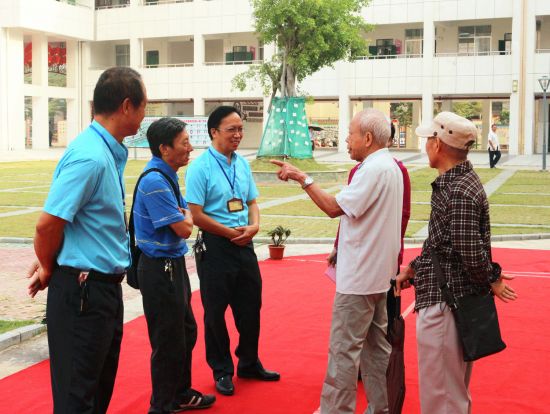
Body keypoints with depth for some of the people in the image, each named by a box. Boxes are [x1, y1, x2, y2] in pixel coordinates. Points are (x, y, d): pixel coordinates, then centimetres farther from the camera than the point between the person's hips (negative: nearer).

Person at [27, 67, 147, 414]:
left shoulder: (109, 152, 9)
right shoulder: (90, 156, -21)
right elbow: (48, 224, -21)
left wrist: (49, 264, 8)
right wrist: (48, 269, -4)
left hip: (104, 288, 9)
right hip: (82, 292, -9)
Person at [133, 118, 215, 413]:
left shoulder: (167, 176, 9)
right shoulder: (155, 181, -21)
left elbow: (185, 218, 13)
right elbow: (184, 228, -19)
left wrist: (184, 215, -7)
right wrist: (186, 215, 0)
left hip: (173, 264, 10)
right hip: (160, 269, -10)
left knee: (186, 332, 21)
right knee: (168, 341, 2)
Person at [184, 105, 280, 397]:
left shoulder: (242, 164, 7)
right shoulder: (200, 167, -12)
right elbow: (196, 214, -15)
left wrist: (254, 226, -6)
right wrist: (231, 232, -13)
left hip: (244, 245, 6)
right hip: (215, 246, -6)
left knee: (251, 307, 15)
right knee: (216, 311, 7)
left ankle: (249, 363, 33)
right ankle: (222, 371, 23)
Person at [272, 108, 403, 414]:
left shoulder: (373, 170, -19)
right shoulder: (390, 166, 14)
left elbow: (334, 207, -21)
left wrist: (302, 177, -15)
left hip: (359, 276, -10)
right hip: (378, 273, 10)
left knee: (343, 348, -3)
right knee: (376, 344, 15)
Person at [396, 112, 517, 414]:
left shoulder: (459, 192, -21)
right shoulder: (453, 182, 11)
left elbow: (471, 252, -25)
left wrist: (491, 280, -8)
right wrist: (413, 267, 19)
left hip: (445, 302, -10)